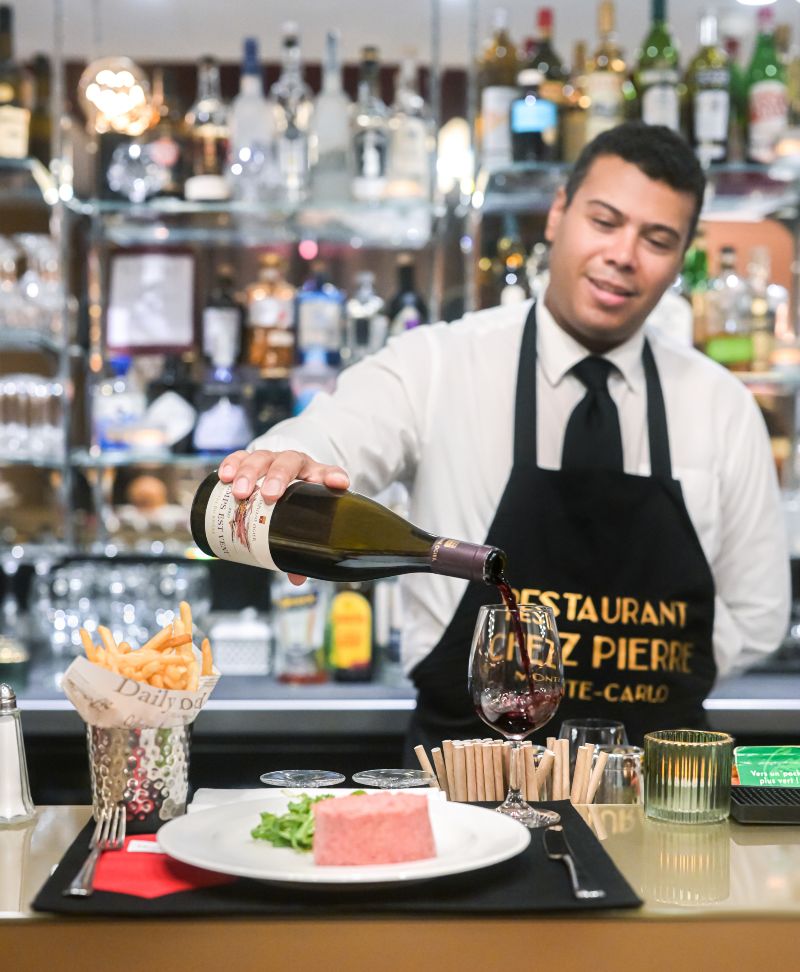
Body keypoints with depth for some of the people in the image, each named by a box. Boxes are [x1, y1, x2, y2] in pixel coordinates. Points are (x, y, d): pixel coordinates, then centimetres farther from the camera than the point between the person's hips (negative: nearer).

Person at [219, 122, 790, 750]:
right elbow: (320, 450, -19)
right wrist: (282, 467, -42)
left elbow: (757, 613, 10)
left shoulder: (723, 408, 5)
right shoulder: (438, 365, -3)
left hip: (657, 775, 1)